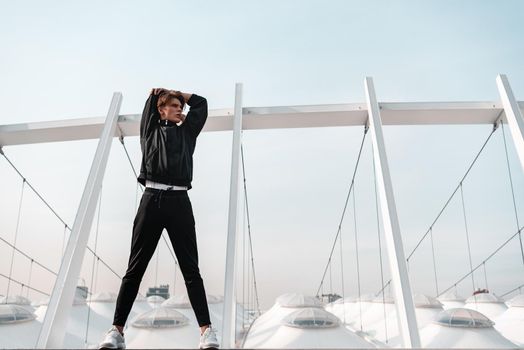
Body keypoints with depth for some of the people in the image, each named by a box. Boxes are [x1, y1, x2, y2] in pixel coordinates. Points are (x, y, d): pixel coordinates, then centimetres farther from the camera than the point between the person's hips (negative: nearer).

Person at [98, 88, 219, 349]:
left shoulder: (187, 132, 23)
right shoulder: (150, 129, 19)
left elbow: (201, 102, 28)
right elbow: (152, 98, 26)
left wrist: (174, 92, 34)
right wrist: (159, 93, 44)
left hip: (179, 200, 1)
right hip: (152, 198, 0)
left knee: (190, 269, -3)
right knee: (135, 268, 1)